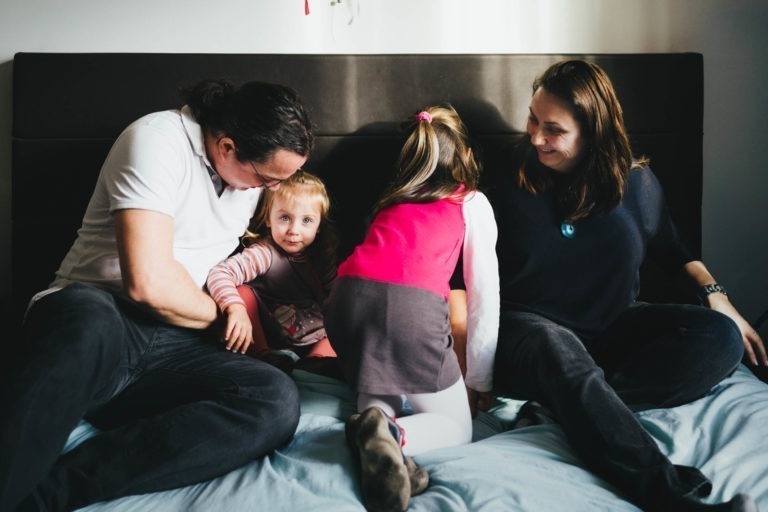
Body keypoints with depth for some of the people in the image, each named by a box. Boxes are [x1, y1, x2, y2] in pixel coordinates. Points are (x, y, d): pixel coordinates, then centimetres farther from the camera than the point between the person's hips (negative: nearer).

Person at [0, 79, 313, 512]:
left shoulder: (257, 168, 13)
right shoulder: (158, 139, -10)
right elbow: (148, 281, -20)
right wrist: (219, 314, -3)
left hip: (174, 347, 6)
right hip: (90, 314, -5)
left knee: (277, 400, -27)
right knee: (91, 322, -44)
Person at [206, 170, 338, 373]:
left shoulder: (321, 256, 2)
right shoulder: (265, 254, -13)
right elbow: (218, 274, -27)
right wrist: (236, 308, -43)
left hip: (315, 340, 4)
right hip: (271, 340, -4)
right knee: (242, 293, -21)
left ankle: (316, 360, -29)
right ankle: (262, 356, -24)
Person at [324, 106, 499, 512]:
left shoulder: (393, 201, 31)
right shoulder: (472, 203, 19)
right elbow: (484, 295, 14)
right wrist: (478, 381, 20)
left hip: (348, 296, 5)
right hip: (412, 305, -4)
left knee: (381, 391, 31)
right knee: (457, 427, 13)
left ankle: (376, 419, -4)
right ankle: (391, 434, -19)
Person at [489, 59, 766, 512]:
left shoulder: (636, 182, 4)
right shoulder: (509, 189, -2)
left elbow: (673, 250, 18)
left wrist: (716, 296, 1)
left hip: (613, 328, 4)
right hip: (532, 326, -3)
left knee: (722, 338, -22)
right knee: (559, 354, -40)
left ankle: (558, 410, -35)